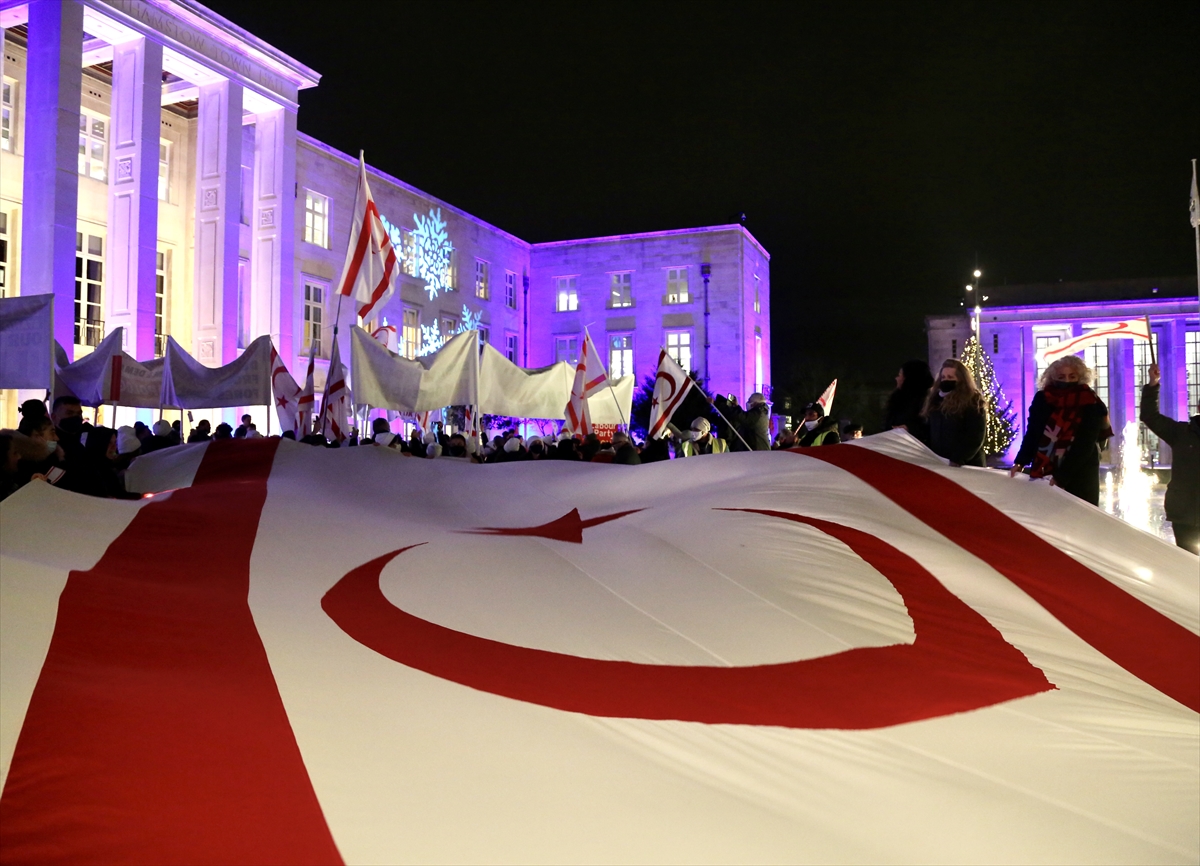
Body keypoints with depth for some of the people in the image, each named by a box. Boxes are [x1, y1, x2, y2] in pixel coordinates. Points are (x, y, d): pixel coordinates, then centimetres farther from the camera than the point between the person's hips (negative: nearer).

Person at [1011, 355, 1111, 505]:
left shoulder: (1091, 406, -9)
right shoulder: (1043, 399, 1)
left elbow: (1084, 447, -14)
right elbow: (1032, 433, 3)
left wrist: (1061, 477, -22)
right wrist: (1020, 462, -11)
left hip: (1079, 479, -3)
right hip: (1044, 474, 3)